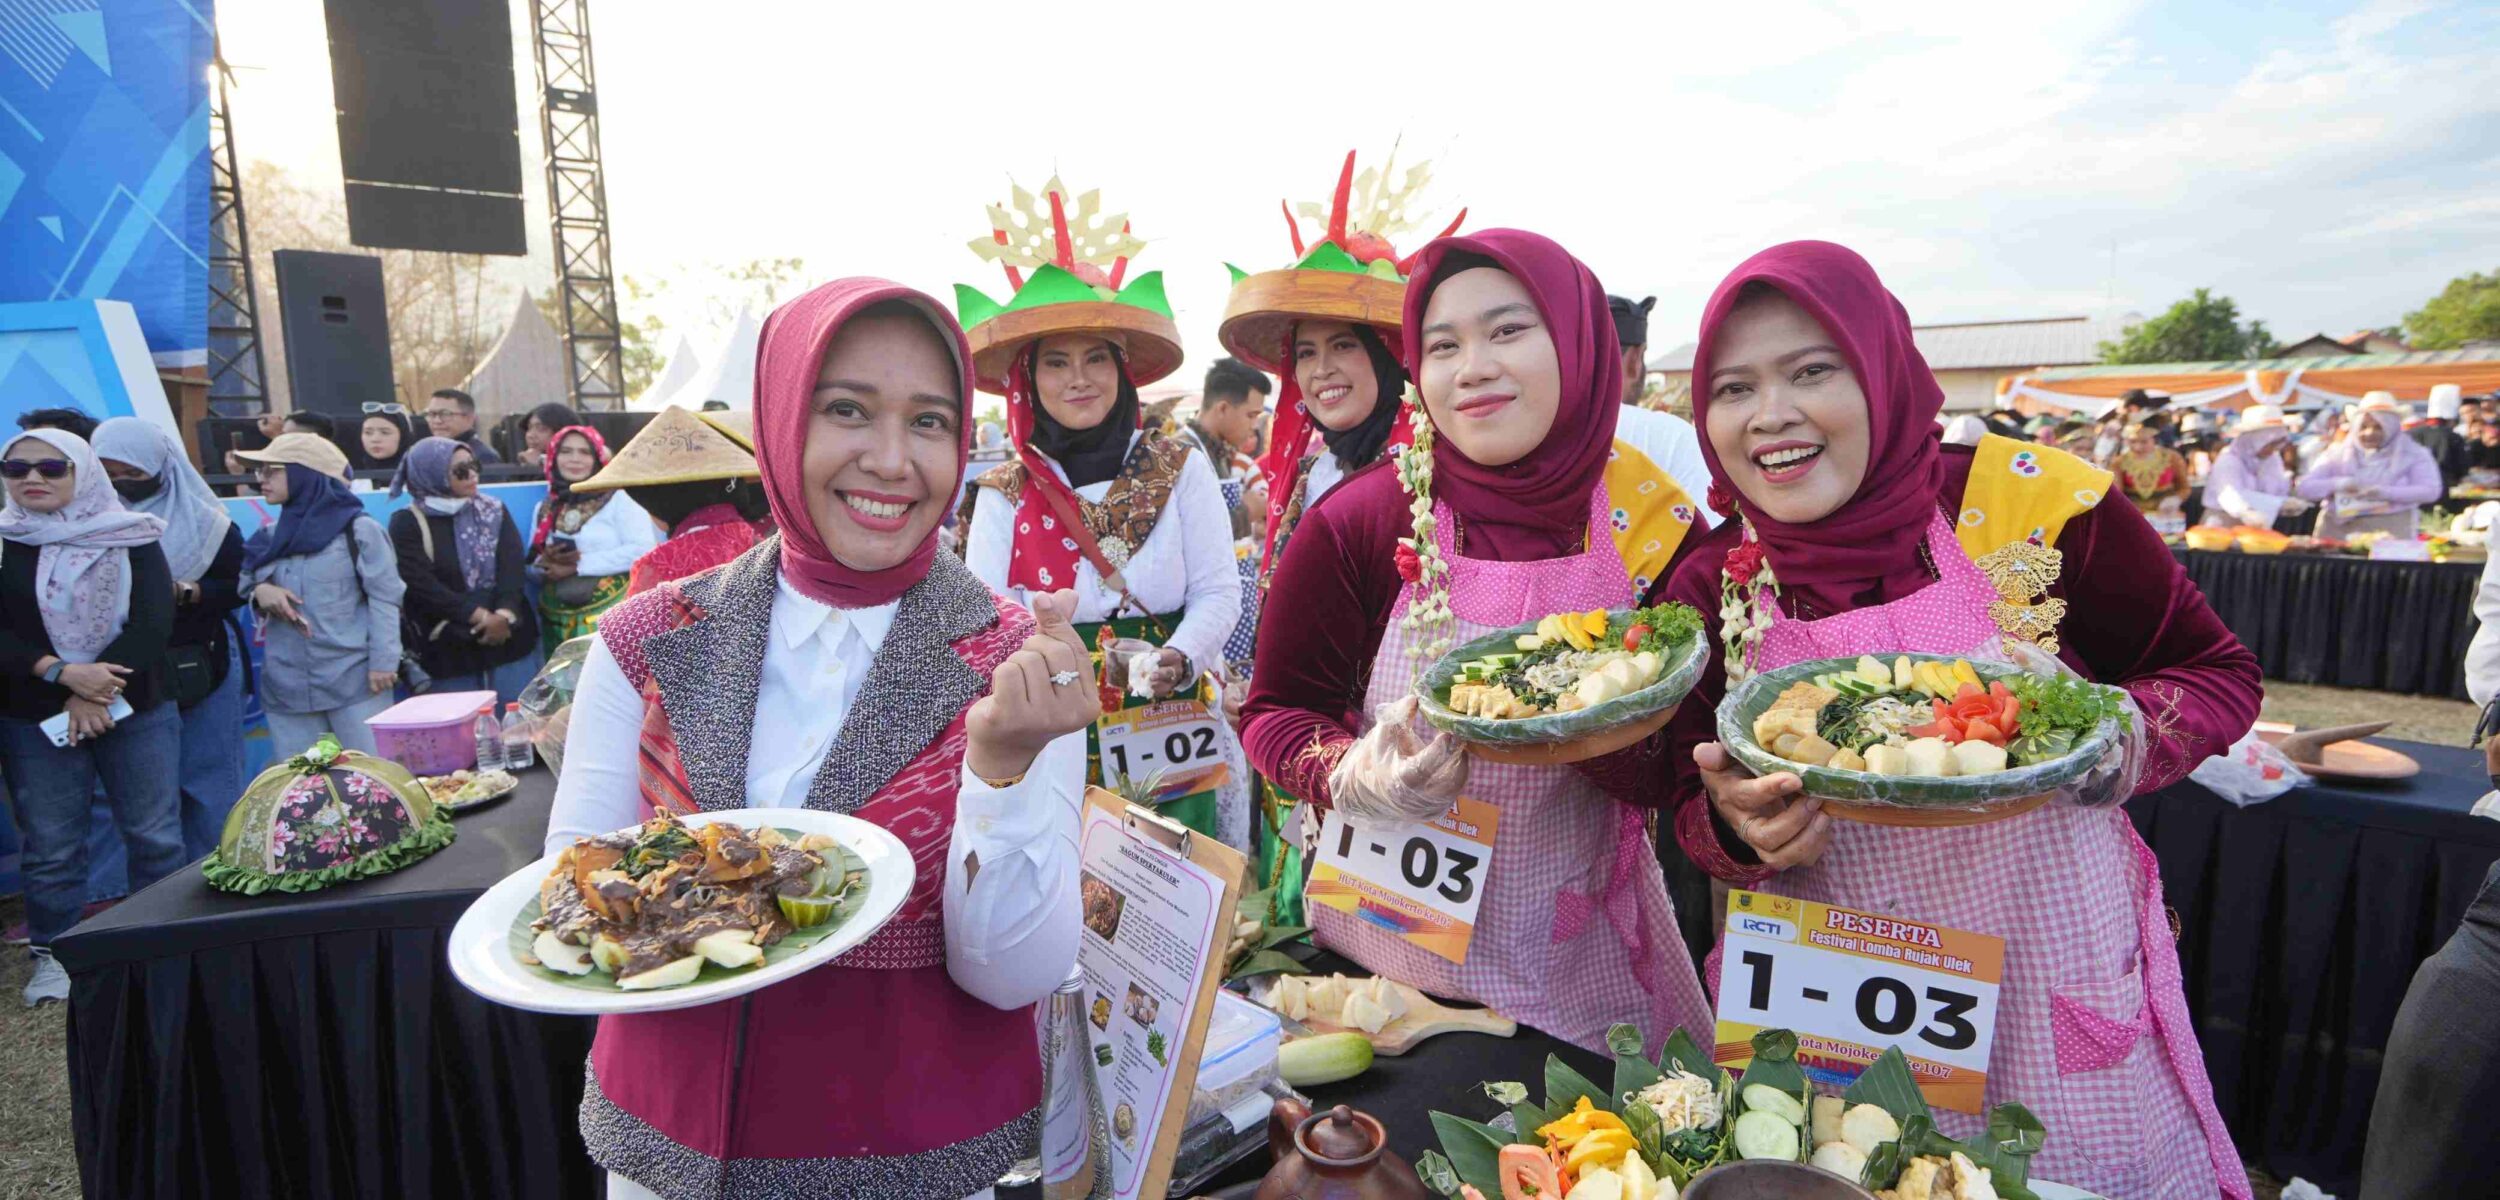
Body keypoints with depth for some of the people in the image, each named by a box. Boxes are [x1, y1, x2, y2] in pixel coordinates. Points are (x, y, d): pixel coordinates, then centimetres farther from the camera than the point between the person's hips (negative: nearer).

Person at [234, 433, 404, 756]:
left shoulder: (358, 530, -3)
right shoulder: (271, 538, 13)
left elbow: (384, 598, -6)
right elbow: (245, 583, 23)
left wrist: (383, 662, -12)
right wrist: (260, 592, -2)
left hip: (354, 679, -6)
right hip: (287, 685, 6)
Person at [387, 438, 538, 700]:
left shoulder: (494, 511, 10)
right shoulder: (407, 524, 1)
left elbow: (513, 568, -3)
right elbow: (422, 585, -9)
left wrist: (504, 614, -20)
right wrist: (480, 616, -18)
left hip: (509, 636, 3)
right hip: (449, 647, -2)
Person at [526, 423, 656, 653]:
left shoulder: (617, 499, 2)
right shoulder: (546, 509, 14)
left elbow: (644, 551, -12)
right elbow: (532, 570, 17)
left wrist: (579, 564, -11)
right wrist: (546, 564, -7)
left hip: (612, 614, -4)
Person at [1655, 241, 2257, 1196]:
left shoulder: (2037, 503, -13)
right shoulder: (1708, 590, -7)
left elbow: (2217, 672, 1)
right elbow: (1695, 814, 2)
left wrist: (2118, 742, -20)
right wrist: (1738, 826, -21)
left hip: (2060, 991, -1)